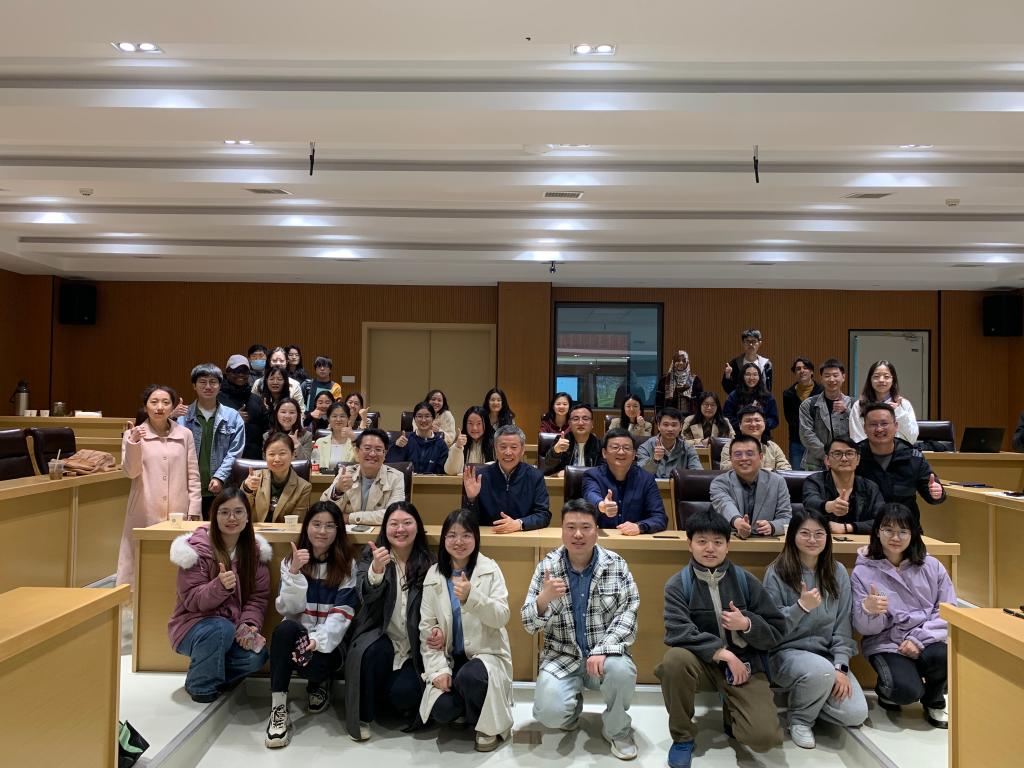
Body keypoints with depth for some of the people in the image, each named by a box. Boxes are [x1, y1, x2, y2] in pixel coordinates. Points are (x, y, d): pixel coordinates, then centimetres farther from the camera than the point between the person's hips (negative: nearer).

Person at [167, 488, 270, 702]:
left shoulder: (255, 549, -2)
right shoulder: (197, 548, -15)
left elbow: (258, 597, -1)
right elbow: (192, 600, -17)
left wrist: (249, 624, -20)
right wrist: (220, 586, -36)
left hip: (234, 626, 4)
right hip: (195, 625, -3)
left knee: (256, 656, -23)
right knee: (222, 629, -35)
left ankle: (214, 675, 8)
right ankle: (200, 684, -7)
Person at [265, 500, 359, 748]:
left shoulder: (348, 563, -1)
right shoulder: (290, 560, 5)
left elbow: (343, 612, -10)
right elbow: (288, 609, -7)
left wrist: (319, 640, -26)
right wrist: (294, 572, -21)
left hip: (330, 640, -1)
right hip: (297, 633, 1)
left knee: (313, 664, -34)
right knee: (285, 628, -34)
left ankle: (321, 682, 6)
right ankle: (278, 707, -26)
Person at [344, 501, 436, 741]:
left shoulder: (429, 562, 2)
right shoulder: (371, 555, 1)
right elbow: (366, 596, -16)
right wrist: (376, 569, -36)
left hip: (414, 646, 0)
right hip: (380, 636, 0)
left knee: (403, 693, -24)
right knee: (371, 652, -33)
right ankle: (363, 716, -8)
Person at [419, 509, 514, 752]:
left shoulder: (490, 569, -6)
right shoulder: (434, 574, 1)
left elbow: (502, 618, -15)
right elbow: (426, 627, 0)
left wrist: (471, 597, -32)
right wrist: (439, 669, -12)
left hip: (486, 653, -2)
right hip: (449, 657, 3)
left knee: (469, 677, -35)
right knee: (442, 710, -22)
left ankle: (490, 725, -2)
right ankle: (472, 708, 15)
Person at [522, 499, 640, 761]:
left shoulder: (616, 565, -4)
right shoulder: (547, 566, -5)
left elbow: (628, 613, -10)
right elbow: (529, 625, -7)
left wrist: (602, 649, -25)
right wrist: (544, 599, -29)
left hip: (605, 653, 0)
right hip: (562, 656, 0)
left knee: (621, 670, -33)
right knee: (549, 713, -23)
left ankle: (617, 730, 0)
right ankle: (573, 706, 17)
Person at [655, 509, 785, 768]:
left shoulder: (745, 580, -1)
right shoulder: (677, 584, -6)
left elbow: (777, 632, 2)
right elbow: (677, 632, -20)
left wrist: (747, 624, -17)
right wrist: (723, 653, -24)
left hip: (745, 664, 1)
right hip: (703, 662, -1)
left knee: (765, 737, -21)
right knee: (674, 659, -35)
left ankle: (731, 713, 18)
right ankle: (682, 736, -8)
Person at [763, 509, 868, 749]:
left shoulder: (838, 572, 3)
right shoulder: (777, 573, -10)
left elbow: (843, 625, 2)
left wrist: (840, 667, -10)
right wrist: (801, 607, -27)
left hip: (827, 654, 4)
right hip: (786, 652, -4)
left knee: (856, 714, -13)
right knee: (822, 672, -35)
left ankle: (805, 696, 15)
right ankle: (800, 718, -4)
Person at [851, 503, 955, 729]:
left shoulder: (931, 566, 3)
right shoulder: (863, 572, -3)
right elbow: (864, 628, -4)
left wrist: (918, 639, -14)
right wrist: (869, 610, -29)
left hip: (928, 640, 3)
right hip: (886, 643, -2)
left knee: (942, 656, -31)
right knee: (906, 690, -28)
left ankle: (934, 701, 5)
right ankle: (885, 690, 12)